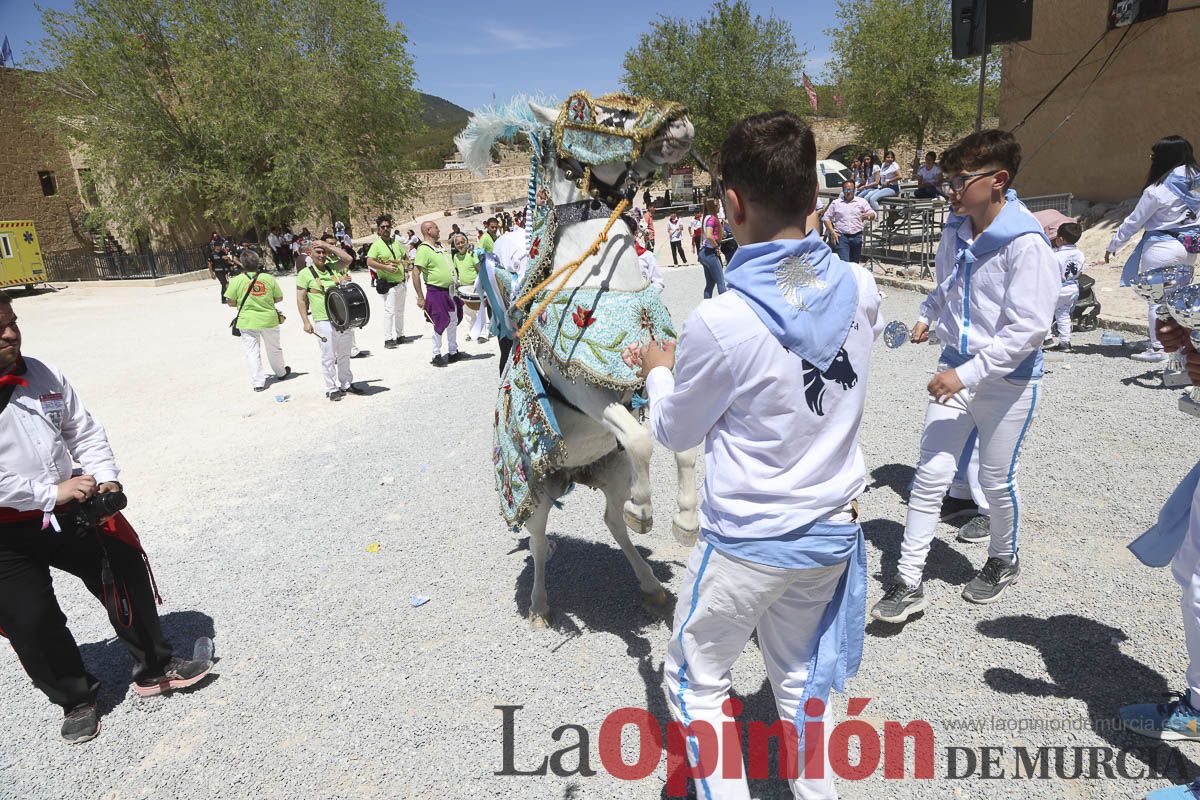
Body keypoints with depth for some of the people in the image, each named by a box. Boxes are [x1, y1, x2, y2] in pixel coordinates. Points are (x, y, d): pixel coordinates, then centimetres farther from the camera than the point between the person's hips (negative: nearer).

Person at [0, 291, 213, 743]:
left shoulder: (41, 376, -2)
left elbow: (84, 432, 5)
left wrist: (106, 478, -8)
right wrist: (50, 492, -26)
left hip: (68, 511, 4)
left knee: (124, 575, 7)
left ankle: (154, 669, 28)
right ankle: (75, 701, 28)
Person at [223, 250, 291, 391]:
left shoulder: (236, 280, -9)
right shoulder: (268, 278, -6)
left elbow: (231, 302, -7)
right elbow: (279, 297, 2)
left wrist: (244, 304, 12)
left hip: (247, 321, -1)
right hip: (269, 319, 1)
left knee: (252, 352, 8)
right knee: (274, 349, 20)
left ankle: (258, 382, 7)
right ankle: (281, 373, 38)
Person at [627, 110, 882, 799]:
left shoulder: (722, 322, -26)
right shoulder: (859, 288, -9)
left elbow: (677, 432, -9)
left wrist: (660, 372, 11)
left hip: (748, 542, -6)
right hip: (834, 530, 6)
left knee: (697, 679, 18)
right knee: (800, 674, 26)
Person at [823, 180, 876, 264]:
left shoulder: (862, 201, 12)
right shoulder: (836, 203, 12)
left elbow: (873, 214, 5)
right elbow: (826, 218, 10)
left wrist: (868, 215, -21)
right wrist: (832, 232, -4)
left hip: (857, 236, 2)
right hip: (841, 236, -2)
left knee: (855, 263, 6)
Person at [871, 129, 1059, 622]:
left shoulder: (1026, 243, -19)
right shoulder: (955, 232, 3)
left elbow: (1028, 328, -24)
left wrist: (968, 373, -27)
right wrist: (927, 317, 8)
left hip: (1008, 380, -6)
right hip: (957, 370, 6)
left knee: (996, 479, 11)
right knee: (930, 476, 3)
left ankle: (1004, 560, 40)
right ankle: (908, 582, 10)